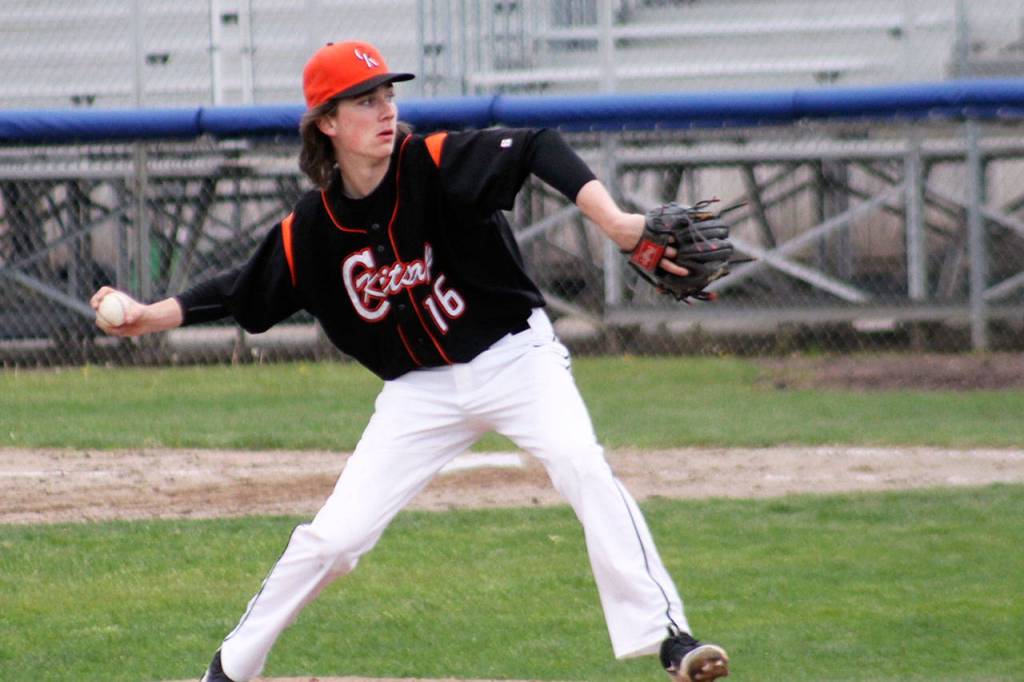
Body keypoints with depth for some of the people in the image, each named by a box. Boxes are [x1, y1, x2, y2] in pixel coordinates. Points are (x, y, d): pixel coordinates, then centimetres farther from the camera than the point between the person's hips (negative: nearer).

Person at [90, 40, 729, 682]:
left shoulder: (436, 163, -18)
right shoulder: (311, 229, -8)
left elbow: (538, 151, -31)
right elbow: (243, 293, 7)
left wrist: (613, 222, -46)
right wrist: (150, 316, -5)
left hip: (515, 358, -2)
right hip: (421, 389, 2)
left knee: (582, 465, -28)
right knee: (334, 536, -2)